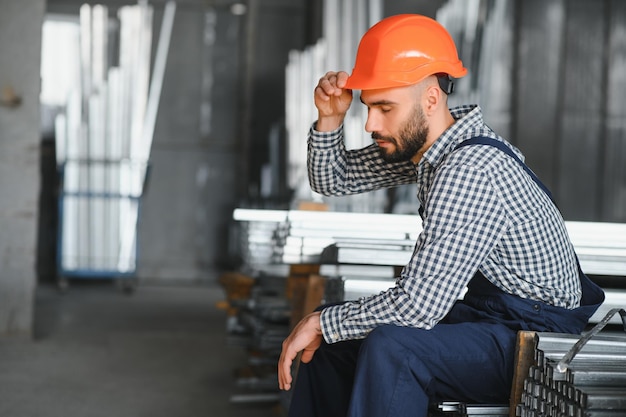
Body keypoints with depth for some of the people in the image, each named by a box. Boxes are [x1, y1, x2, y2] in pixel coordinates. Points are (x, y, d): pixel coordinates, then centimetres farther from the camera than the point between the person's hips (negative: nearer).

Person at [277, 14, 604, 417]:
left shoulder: (469, 172, -28)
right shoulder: (425, 140, 0)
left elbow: (416, 305, -30)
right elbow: (334, 179, 14)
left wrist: (319, 323, -17)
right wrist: (331, 117, -6)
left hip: (537, 342, -10)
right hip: (482, 312, 10)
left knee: (389, 347, -32)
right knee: (332, 337, 10)